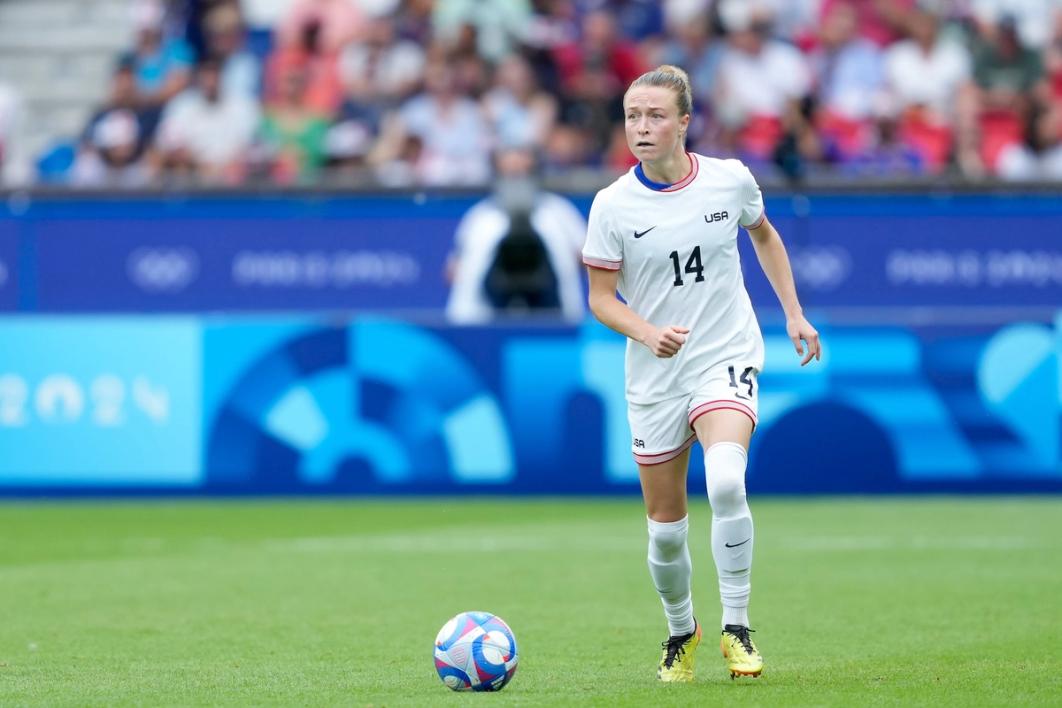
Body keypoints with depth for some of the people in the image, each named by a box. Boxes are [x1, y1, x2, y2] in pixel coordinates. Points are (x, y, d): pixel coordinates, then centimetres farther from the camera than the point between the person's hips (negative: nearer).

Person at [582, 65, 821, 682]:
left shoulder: (730, 180, -5)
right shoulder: (613, 205, -8)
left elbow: (764, 235, 17)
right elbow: (601, 299, -3)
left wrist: (794, 313, 14)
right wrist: (647, 332, -22)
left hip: (727, 359, -1)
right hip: (655, 377, 1)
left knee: (726, 481, -28)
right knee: (666, 526, 7)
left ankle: (737, 627, -15)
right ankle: (682, 632, 36)